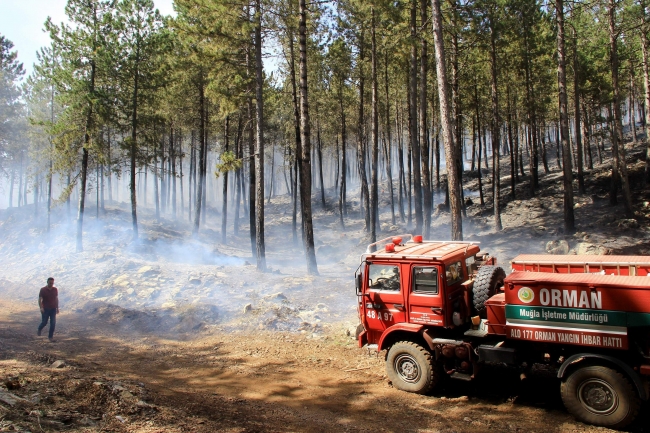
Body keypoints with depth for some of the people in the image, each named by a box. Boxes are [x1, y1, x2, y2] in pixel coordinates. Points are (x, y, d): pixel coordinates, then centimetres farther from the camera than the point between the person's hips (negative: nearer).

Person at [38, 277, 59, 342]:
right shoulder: (43, 290, -9)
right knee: (44, 322, 9)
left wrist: (57, 308, 10)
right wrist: (41, 307, -23)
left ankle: (50, 336, 9)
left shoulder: (55, 290, 1)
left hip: (53, 309, 2)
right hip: (45, 309, -2)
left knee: (53, 323, -3)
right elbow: (40, 300, -10)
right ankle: (40, 329, 43)